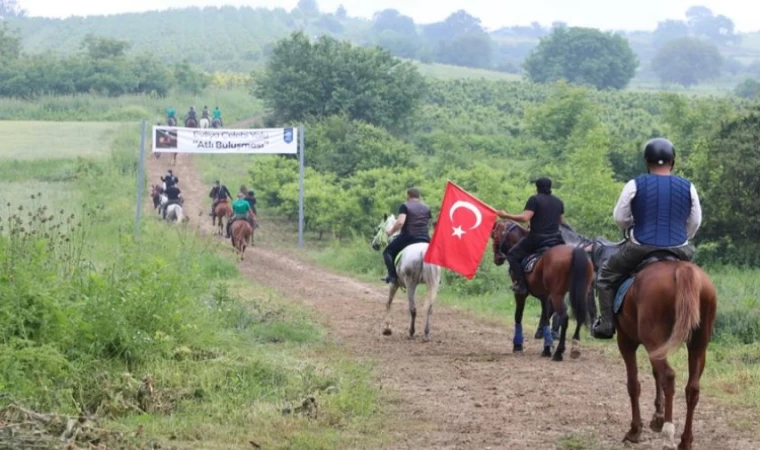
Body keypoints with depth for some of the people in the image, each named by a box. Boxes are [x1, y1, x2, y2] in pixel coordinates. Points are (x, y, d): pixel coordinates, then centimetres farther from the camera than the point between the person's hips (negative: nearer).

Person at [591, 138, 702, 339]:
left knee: (607, 274, 20)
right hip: (678, 251, 2)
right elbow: (695, 222, 8)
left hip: (640, 248, -2)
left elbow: (620, 218, 3)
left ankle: (606, 324, 10)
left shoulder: (635, 185, -2)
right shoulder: (688, 187, 4)